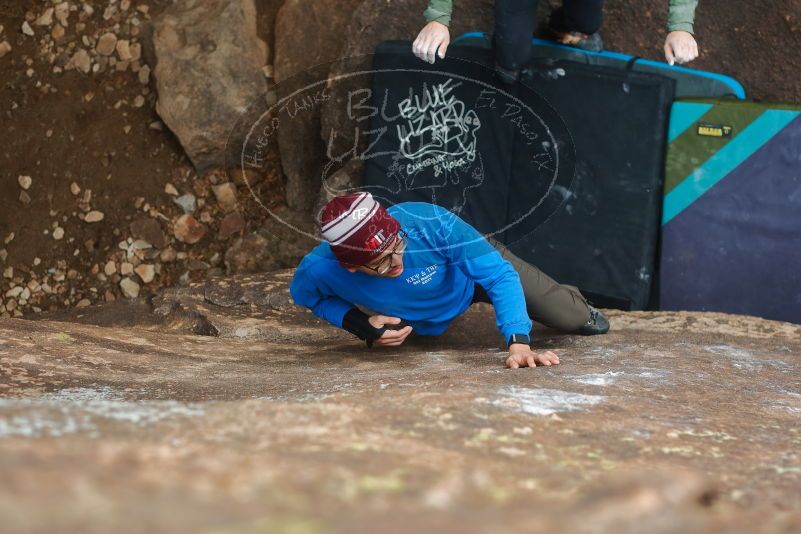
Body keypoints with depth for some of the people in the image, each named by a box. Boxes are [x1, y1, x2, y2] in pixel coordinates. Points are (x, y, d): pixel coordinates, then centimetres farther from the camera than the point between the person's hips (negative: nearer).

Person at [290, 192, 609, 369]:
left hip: (477, 262, -2)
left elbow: (501, 275, -42)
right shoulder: (319, 270, -42)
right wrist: (361, 325, -32)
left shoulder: (430, 223, -48)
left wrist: (518, 342, -55)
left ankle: (577, 306, 45)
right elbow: (307, 297, -16)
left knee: (569, 319, 7)